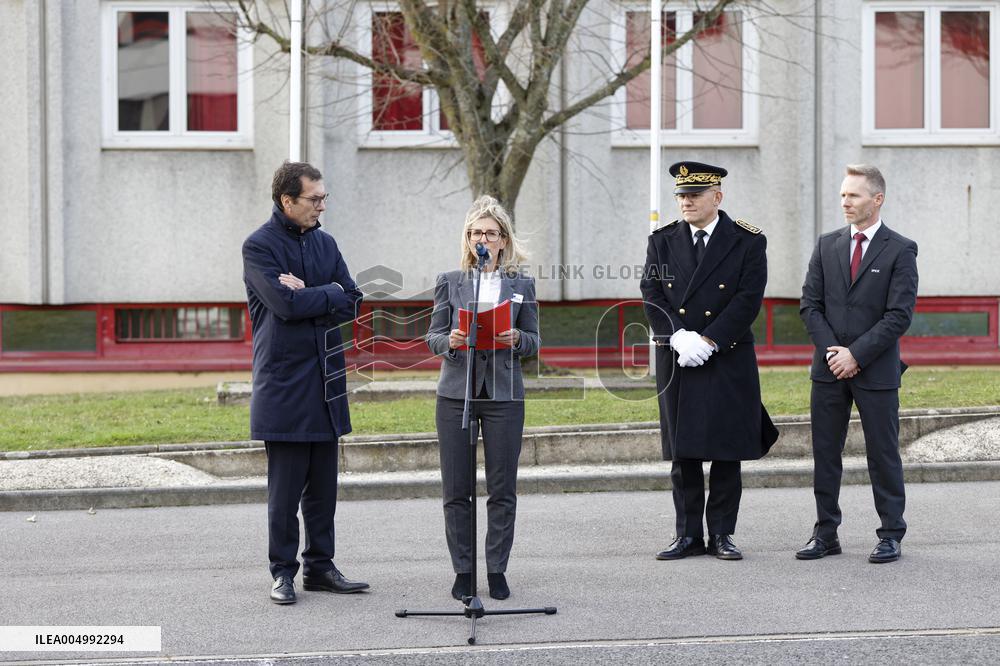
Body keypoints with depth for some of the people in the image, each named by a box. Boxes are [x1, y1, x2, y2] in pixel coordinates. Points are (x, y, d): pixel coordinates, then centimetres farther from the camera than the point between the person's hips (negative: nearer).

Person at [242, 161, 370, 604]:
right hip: (284, 382, -6)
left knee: (324, 484, 9)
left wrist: (305, 295, -10)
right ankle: (283, 572, 7)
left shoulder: (325, 243, 13)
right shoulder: (259, 246, -6)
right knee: (285, 487, -2)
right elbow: (285, 304, -19)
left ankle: (320, 567, 18)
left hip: (326, 380, 6)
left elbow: (352, 304, 3)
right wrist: (329, 292, -6)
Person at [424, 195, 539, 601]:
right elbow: (432, 337, 6)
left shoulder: (522, 285, 9)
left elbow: (534, 341, 8)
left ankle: (497, 570, 11)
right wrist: (450, 340, -16)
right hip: (456, 392, 0)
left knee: (503, 489, 1)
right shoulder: (449, 282, 7)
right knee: (456, 490, 1)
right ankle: (463, 571, 10)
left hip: (504, 394, 0)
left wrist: (516, 338, -14)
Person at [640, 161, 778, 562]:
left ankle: (722, 534, 10)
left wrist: (707, 341, -15)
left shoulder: (747, 242, 0)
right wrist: (678, 337, -14)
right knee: (682, 453, 5)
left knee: (727, 452, 2)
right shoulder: (662, 242, 8)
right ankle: (689, 535, 11)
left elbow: (748, 299, -8)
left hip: (728, 360, -2)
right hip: (676, 361, 2)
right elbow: (652, 295, 1)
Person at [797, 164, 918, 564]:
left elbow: (899, 315, -10)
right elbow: (810, 305, 6)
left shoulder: (900, 250, -3)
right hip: (829, 367, 4)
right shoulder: (827, 245, 9)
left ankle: (891, 536, 11)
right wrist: (831, 349, -8)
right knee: (825, 453, 6)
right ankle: (825, 534, 14)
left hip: (876, 371, -4)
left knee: (883, 454, 2)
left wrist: (856, 354, -15)